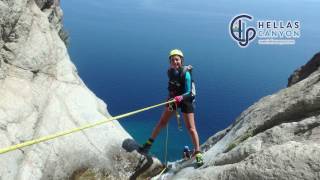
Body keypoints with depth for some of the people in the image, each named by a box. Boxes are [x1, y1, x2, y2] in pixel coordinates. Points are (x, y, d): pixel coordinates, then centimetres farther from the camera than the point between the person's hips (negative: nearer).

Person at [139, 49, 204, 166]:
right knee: (162, 122, 9)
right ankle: (148, 144, 19)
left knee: (191, 128, -9)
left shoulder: (186, 74, -24)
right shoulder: (170, 71, -9)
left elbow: (189, 93, -28)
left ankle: (198, 154, -3)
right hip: (173, 98, 5)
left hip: (186, 99, -5)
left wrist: (180, 97, -43)